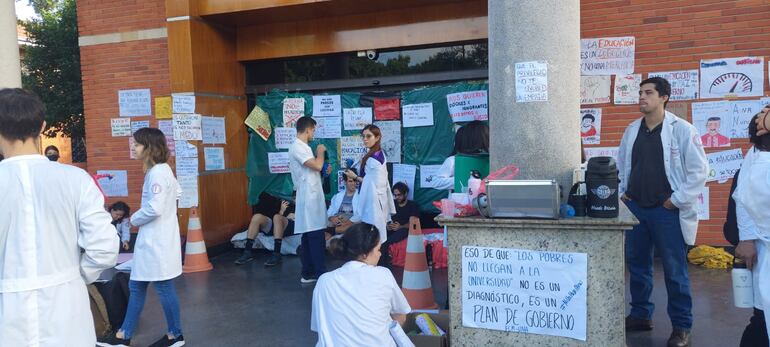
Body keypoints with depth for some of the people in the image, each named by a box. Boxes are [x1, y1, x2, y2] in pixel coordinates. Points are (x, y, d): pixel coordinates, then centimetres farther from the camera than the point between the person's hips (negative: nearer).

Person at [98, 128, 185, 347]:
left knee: (164, 288, 3)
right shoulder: (160, 170, 11)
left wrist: (134, 219, -7)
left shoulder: (157, 172, -19)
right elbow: (177, 193, 21)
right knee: (136, 286, 15)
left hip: (158, 241, -10)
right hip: (150, 240, 10)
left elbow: (155, 208, -25)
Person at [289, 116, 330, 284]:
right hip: (309, 198, -10)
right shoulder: (297, 147, -15)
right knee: (316, 237, -7)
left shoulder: (303, 147, 17)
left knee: (309, 236, 12)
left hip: (312, 197, 10)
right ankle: (321, 275, -2)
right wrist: (320, 151, -6)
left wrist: (324, 170, 7)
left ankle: (308, 274, 18)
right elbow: (317, 165, -24)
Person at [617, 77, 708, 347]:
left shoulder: (681, 129, -8)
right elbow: (621, 165, 18)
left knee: (674, 270, 2)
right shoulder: (632, 130, 8)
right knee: (637, 265, 14)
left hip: (667, 211, -5)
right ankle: (640, 315, 29)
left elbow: (698, 169, -9)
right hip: (634, 208, 5)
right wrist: (621, 192, 8)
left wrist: (678, 199, -12)